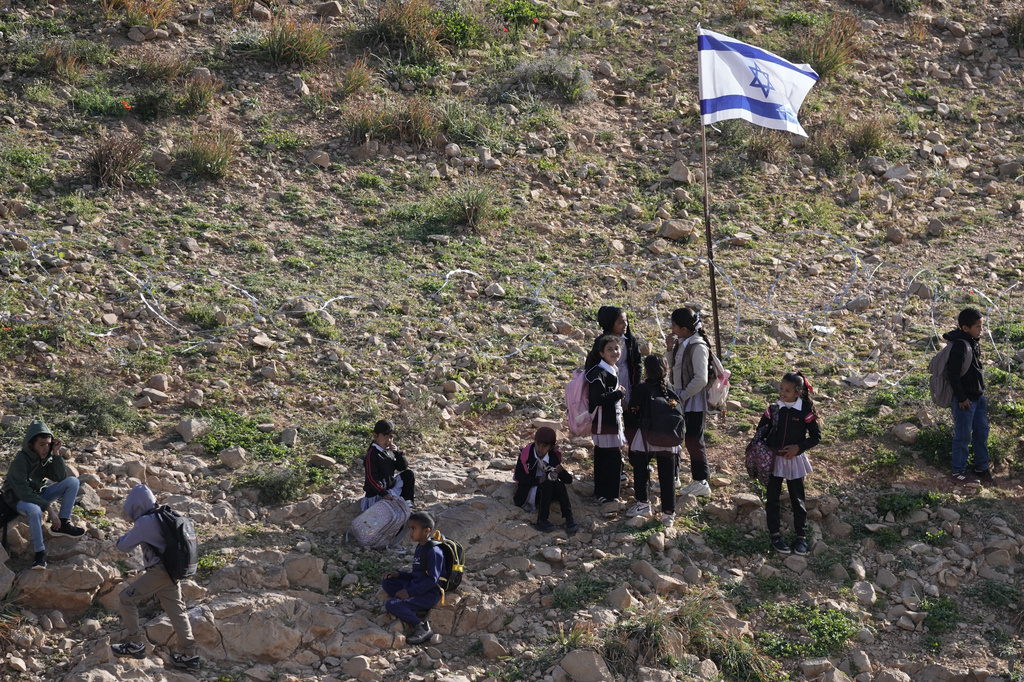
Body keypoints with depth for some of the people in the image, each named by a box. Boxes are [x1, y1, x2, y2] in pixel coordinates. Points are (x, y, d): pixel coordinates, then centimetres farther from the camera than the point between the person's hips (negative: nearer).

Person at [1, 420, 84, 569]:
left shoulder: (46, 456, -4)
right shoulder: (20, 461, -25)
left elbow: (61, 478, -7)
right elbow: (23, 492, -29)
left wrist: (56, 454, -19)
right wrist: (49, 508, -31)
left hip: (37, 495, 7)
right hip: (18, 499, -7)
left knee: (73, 482, -9)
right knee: (35, 510, -43)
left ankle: (62, 524, -9)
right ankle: (40, 552, -29)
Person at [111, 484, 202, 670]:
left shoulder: (144, 522, -15)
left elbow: (124, 546, -8)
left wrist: (121, 539, 13)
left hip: (157, 572, -9)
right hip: (171, 572, 9)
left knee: (128, 598, 0)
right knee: (176, 610, 11)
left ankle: (135, 645, 1)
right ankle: (189, 655, 13)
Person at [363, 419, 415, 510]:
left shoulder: (389, 451, 6)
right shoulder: (372, 454, -18)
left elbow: (403, 467, 7)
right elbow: (371, 478, -23)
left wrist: (397, 452, -10)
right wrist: (385, 494, -29)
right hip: (377, 495, -9)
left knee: (408, 474, 7)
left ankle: (407, 503, 8)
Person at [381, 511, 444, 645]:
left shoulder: (433, 551, -18)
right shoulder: (420, 548, 13)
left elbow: (432, 579, -21)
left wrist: (410, 592, -22)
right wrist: (399, 574, 6)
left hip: (429, 594, -10)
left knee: (391, 605, -22)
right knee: (387, 583, 8)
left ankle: (423, 628, -15)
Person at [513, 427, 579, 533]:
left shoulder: (553, 457, -3)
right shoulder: (526, 454, -11)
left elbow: (569, 480, -6)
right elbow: (518, 476, -13)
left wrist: (561, 471, -29)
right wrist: (538, 480, -24)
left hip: (546, 493, 4)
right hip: (527, 494, -4)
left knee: (559, 485, -26)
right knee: (548, 483, -30)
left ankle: (568, 519, -32)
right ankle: (542, 521, -35)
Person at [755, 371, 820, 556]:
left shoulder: (805, 412, -11)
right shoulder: (773, 409, -3)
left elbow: (816, 436, -5)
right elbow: (761, 430, 9)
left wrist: (798, 447, -16)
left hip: (794, 460, -2)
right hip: (773, 458, 2)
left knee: (798, 499, 7)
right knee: (773, 497, 8)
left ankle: (801, 537, 16)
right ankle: (775, 535, 18)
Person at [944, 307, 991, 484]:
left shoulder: (974, 343, 7)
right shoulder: (959, 346, -23)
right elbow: (952, 373, -23)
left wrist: (981, 390, 17)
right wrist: (961, 398, -19)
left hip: (978, 397, 9)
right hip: (965, 400, -9)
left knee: (982, 432, 15)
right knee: (963, 435, 2)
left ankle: (981, 468, 27)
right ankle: (958, 472, 13)